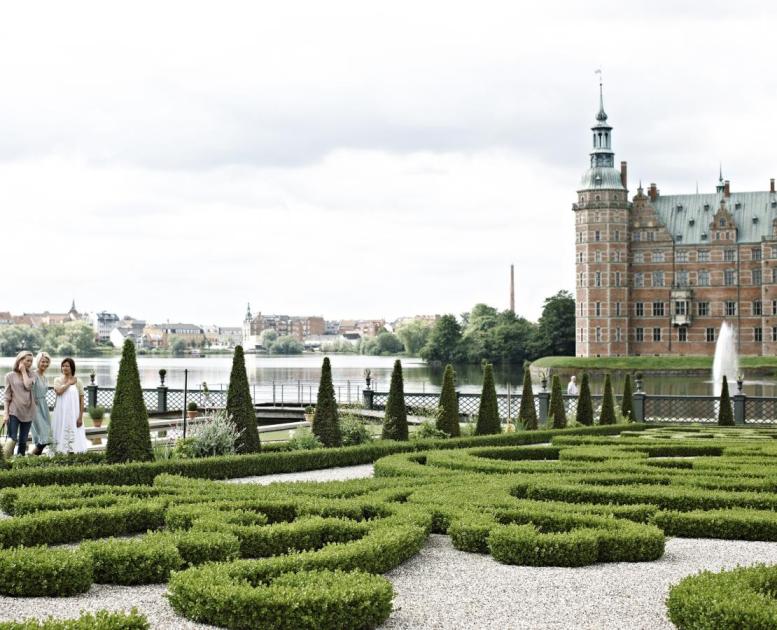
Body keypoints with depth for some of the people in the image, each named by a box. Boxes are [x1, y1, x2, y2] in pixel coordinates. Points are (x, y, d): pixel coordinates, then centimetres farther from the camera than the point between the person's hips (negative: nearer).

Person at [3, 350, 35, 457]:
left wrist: (23, 371, -5)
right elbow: (7, 396, -1)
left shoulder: (30, 375, 8)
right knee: (12, 439, -12)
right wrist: (5, 413, -8)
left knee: (23, 440, 6)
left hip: (27, 412, 3)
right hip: (14, 412, -3)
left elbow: (28, 386, -14)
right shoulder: (10, 376, 1)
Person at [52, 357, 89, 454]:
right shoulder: (58, 380, 7)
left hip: (74, 414, -1)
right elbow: (58, 391, -16)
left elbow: (81, 401, 1)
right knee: (61, 434, 0)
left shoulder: (77, 382, 3)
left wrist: (80, 417, -5)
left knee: (74, 434, -4)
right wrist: (69, 383, -5)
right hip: (61, 413, 1)